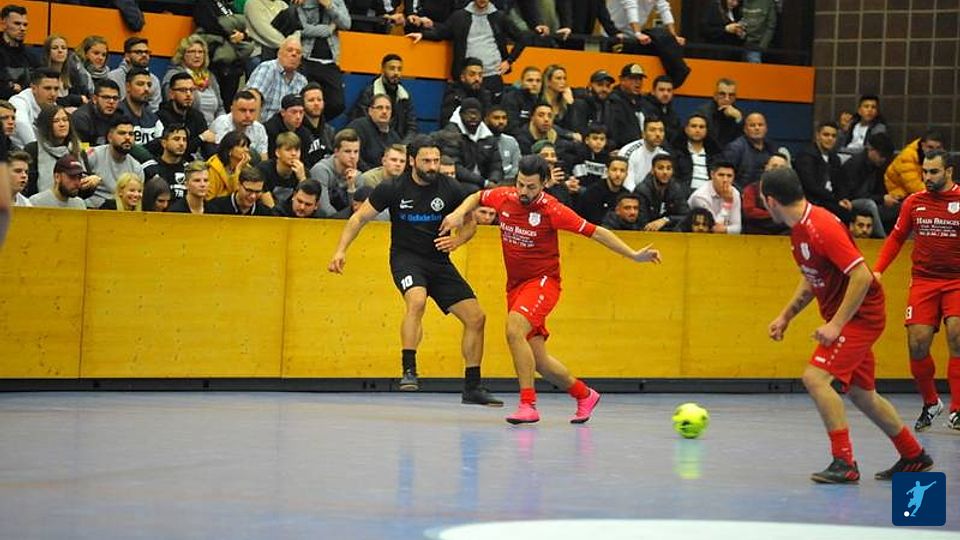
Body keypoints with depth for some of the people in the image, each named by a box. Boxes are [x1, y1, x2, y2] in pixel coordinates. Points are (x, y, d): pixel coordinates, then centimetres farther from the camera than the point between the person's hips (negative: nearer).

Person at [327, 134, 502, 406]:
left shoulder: (451, 188, -6)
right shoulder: (393, 188, -11)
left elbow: (471, 223, 9)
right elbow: (360, 217, -1)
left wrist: (456, 241, -11)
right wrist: (341, 250, -11)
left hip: (439, 261, 4)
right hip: (406, 258, -4)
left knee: (476, 317, -2)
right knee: (417, 300, -35)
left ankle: (472, 387, 11)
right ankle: (409, 370, -30)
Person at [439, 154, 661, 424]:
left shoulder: (551, 209, -16)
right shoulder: (503, 197, -3)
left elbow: (595, 232, -11)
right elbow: (477, 197, 21)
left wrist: (634, 255, -16)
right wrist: (459, 213, 1)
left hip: (542, 281, -6)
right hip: (515, 285, 6)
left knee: (514, 329, -31)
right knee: (538, 361, 6)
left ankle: (528, 405, -25)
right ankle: (584, 395, 31)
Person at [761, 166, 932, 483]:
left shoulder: (822, 227, -24)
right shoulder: (799, 229, 6)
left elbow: (861, 276, -27)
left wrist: (836, 325, -27)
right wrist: (785, 317, 14)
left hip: (860, 314, -10)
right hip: (843, 317, 10)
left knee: (816, 377, -19)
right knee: (860, 393, 16)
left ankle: (845, 463, -16)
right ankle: (914, 456, 30)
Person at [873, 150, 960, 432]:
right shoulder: (914, 202, 6)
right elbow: (896, 238, 17)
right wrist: (878, 270, 7)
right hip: (923, 280, 3)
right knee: (917, 344, -5)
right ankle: (930, 403, 19)